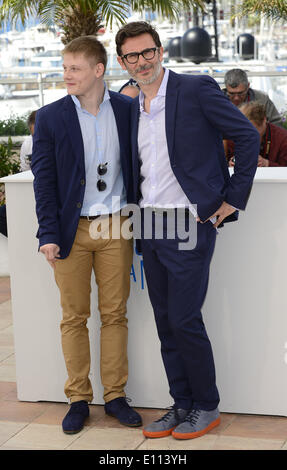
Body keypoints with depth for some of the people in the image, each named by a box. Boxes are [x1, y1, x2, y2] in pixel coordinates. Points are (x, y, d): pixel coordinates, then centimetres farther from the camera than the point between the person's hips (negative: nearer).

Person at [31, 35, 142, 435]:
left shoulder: (128, 109, 2)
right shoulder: (50, 117, -1)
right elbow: (44, 179, -2)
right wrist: (48, 234, -8)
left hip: (116, 228, 1)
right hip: (72, 231, -1)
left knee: (115, 314, 7)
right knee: (74, 317, 6)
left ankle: (115, 395, 18)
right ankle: (78, 399, 17)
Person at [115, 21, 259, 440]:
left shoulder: (197, 90, -7)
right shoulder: (132, 108, 13)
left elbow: (248, 136, -7)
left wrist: (233, 199, -9)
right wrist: (138, 212, 12)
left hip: (190, 223, -7)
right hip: (150, 227, 7)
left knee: (184, 319, -5)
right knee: (165, 322, 10)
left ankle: (206, 406, 13)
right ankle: (182, 405, 22)